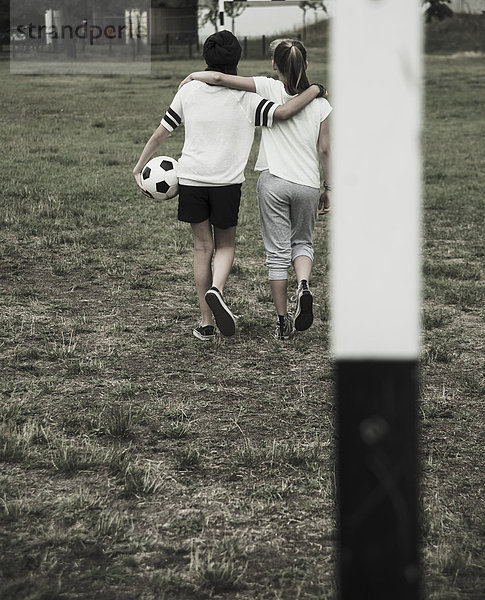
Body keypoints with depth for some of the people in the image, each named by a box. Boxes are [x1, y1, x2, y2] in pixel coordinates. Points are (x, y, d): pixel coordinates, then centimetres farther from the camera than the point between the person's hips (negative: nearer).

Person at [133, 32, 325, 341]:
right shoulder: (245, 97, -8)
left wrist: (139, 168, 16)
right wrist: (314, 91, -6)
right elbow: (283, 112, -21)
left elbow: (160, 133, 6)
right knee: (225, 245, 15)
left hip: (191, 177, 2)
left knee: (203, 247, 12)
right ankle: (216, 289, -17)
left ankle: (206, 322, 11)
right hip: (227, 182, -2)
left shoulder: (189, 90, 1)